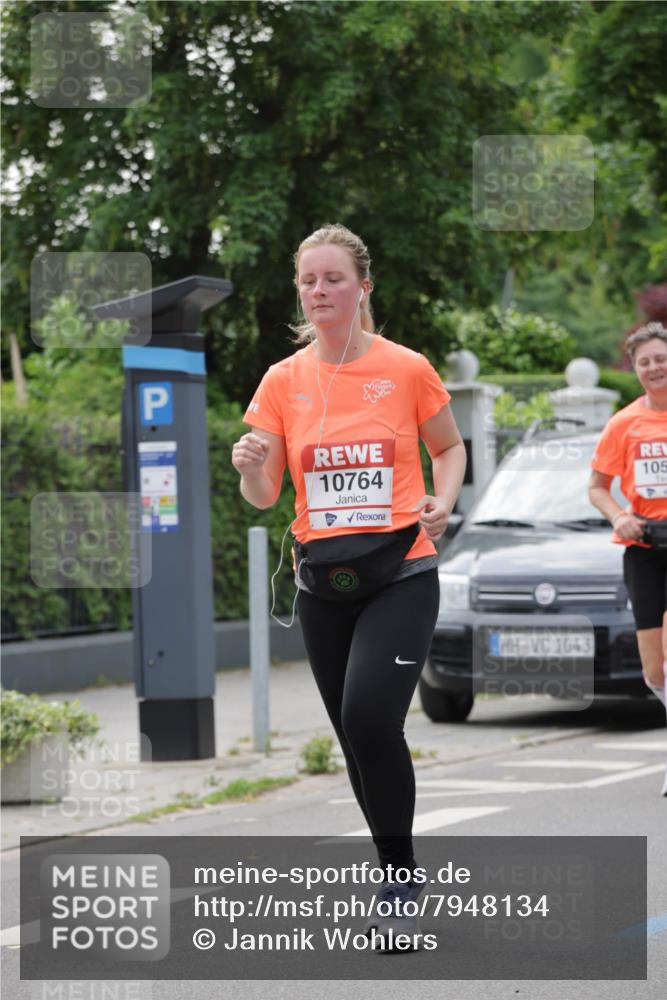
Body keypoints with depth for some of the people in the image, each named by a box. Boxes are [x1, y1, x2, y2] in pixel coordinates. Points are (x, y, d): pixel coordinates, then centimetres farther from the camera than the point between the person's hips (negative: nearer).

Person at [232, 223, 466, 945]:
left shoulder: (407, 369, -3)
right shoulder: (283, 381, 3)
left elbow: (448, 448, 13)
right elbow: (263, 496, 3)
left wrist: (441, 503, -7)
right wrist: (251, 467, -20)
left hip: (401, 573, -4)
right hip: (322, 581, 4)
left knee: (370, 712, -24)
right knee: (355, 732, 9)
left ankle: (399, 872, -10)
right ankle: (401, 881, 25)